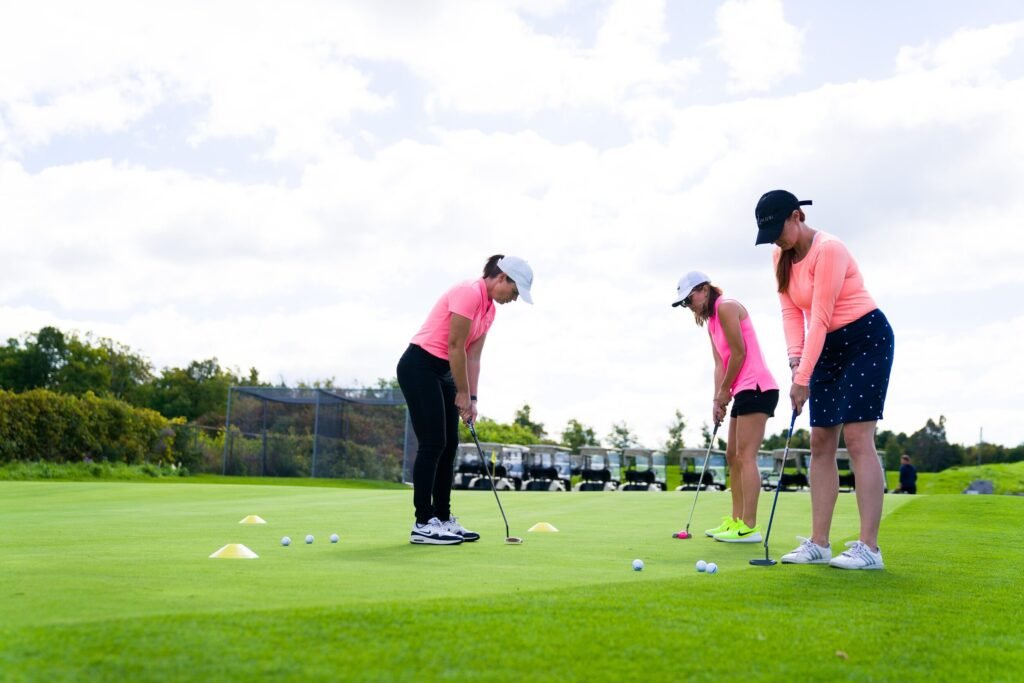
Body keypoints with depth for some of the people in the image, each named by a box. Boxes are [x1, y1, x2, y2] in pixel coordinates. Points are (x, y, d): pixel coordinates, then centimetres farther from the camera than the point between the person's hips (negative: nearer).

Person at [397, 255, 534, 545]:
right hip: (418, 367, -10)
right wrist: (463, 393, -11)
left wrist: (471, 398, 5)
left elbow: (473, 356, 11)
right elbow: (455, 347, -19)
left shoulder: (489, 308, 10)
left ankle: (442, 518, 14)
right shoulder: (469, 293, -19)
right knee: (432, 443, -10)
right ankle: (422, 524, -4)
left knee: (449, 445, 8)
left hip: (443, 371, 10)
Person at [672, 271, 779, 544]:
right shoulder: (712, 323, 21)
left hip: (755, 387, -10)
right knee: (733, 455, 11)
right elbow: (720, 364, 13)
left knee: (745, 456, -13)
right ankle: (736, 520, 15)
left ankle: (749, 526, -14)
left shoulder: (726, 307, -8)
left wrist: (724, 392, -4)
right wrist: (717, 399, 1)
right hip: (744, 391, 10)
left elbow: (739, 353, -12)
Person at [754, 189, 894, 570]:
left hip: (866, 340, -9)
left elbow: (819, 317, -24)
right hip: (828, 348, 9)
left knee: (857, 438, -15)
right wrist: (795, 359, -12)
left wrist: (803, 379, -24)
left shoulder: (827, 250, -21)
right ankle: (818, 544, 5)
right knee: (820, 443, 3)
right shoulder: (781, 257, 5)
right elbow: (792, 312, 4)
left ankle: (869, 548, -14)